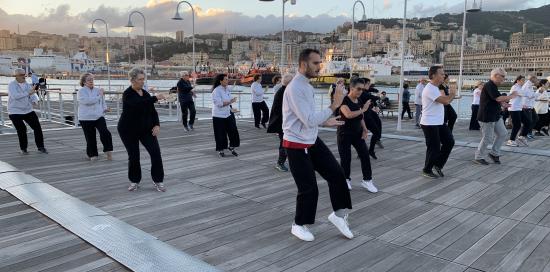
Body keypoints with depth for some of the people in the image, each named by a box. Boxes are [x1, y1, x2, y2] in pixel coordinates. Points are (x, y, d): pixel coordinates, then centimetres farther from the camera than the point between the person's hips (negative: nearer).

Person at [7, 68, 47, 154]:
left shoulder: (27, 84, 7)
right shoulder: (12, 85, -9)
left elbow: (33, 95, 6)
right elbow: (15, 96, -26)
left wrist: (34, 100, -18)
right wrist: (28, 93, -35)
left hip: (28, 110, 5)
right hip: (15, 112, -5)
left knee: (37, 127, -3)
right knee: (21, 130, -6)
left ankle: (40, 147, 6)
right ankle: (23, 149, 13)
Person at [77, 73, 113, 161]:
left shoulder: (98, 90, 9)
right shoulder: (81, 91, -3)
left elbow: (102, 101, 20)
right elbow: (87, 101, -21)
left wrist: (105, 108, 1)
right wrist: (99, 96, -17)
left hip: (99, 116, 2)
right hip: (86, 118, -2)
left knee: (105, 133, -19)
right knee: (90, 137, 4)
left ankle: (108, 150, -5)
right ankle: (92, 155, 22)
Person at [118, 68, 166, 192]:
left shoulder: (145, 93, 5)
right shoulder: (128, 94, -14)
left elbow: (152, 110, 3)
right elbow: (139, 104, -34)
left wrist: (157, 124, -11)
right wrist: (155, 98, -38)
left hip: (146, 128, 5)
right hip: (128, 130, -4)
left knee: (156, 152, -8)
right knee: (133, 156, 2)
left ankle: (158, 181, 4)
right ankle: (134, 181, 24)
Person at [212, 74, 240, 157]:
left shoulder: (227, 89, 7)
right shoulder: (216, 91, -17)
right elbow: (219, 103, -24)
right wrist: (230, 102, -24)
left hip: (228, 114, 7)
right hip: (219, 116, -7)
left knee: (233, 131, 4)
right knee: (220, 134, 2)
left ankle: (232, 147, 22)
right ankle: (220, 150, 19)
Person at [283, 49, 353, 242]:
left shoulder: (307, 86, 10)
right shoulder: (295, 88, -22)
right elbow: (310, 120, -27)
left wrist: (325, 122, 10)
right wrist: (334, 105, -27)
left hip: (313, 141, 9)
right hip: (297, 146, -9)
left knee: (336, 173, 4)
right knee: (309, 188, 0)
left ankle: (339, 214, 21)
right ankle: (299, 225, 23)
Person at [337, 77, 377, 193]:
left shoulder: (359, 101, 5)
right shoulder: (344, 100, -17)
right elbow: (348, 114, -34)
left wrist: (365, 129, 0)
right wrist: (363, 109, -23)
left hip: (357, 133, 6)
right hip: (344, 134, -6)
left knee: (365, 155, -1)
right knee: (346, 158, 0)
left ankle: (367, 180, 8)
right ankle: (346, 180, 21)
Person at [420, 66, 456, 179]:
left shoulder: (436, 88, 14)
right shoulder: (430, 89, -21)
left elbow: (445, 100, 20)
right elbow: (445, 101, -26)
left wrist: (450, 95, 1)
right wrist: (452, 93, -7)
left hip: (439, 122, 10)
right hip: (430, 124, -10)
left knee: (449, 142, 8)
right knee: (434, 148, -1)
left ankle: (438, 165, 22)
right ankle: (427, 170, 17)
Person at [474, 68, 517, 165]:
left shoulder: (493, 86, 13)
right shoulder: (489, 85, -18)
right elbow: (498, 98, -26)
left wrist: (503, 103, 8)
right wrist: (511, 96, -11)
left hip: (495, 116, 10)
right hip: (486, 117, -10)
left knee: (503, 133, 11)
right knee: (487, 138, -2)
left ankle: (494, 153, 23)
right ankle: (478, 157, 11)